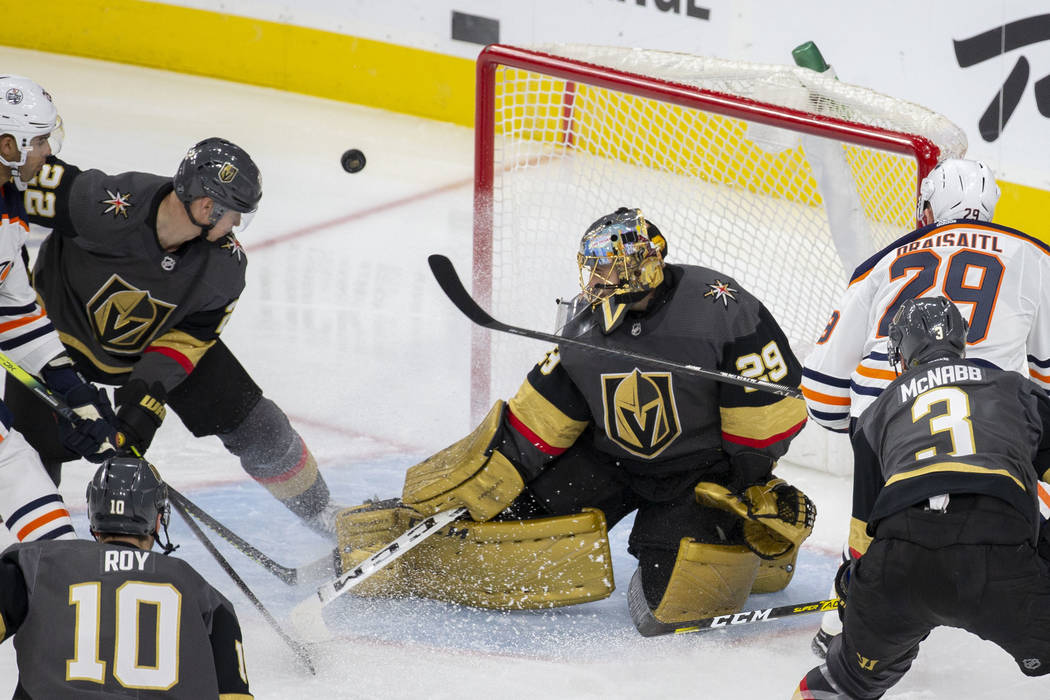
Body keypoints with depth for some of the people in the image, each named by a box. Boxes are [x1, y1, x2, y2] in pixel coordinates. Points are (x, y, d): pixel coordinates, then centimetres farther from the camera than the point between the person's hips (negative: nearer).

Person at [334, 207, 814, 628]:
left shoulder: (721, 310, -25)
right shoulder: (589, 325, -8)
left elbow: (769, 404, -18)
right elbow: (540, 416, -3)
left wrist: (755, 491, -13)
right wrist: (469, 488, -7)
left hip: (702, 468, -4)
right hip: (608, 454, 4)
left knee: (672, 598, -21)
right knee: (522, 524, -12)